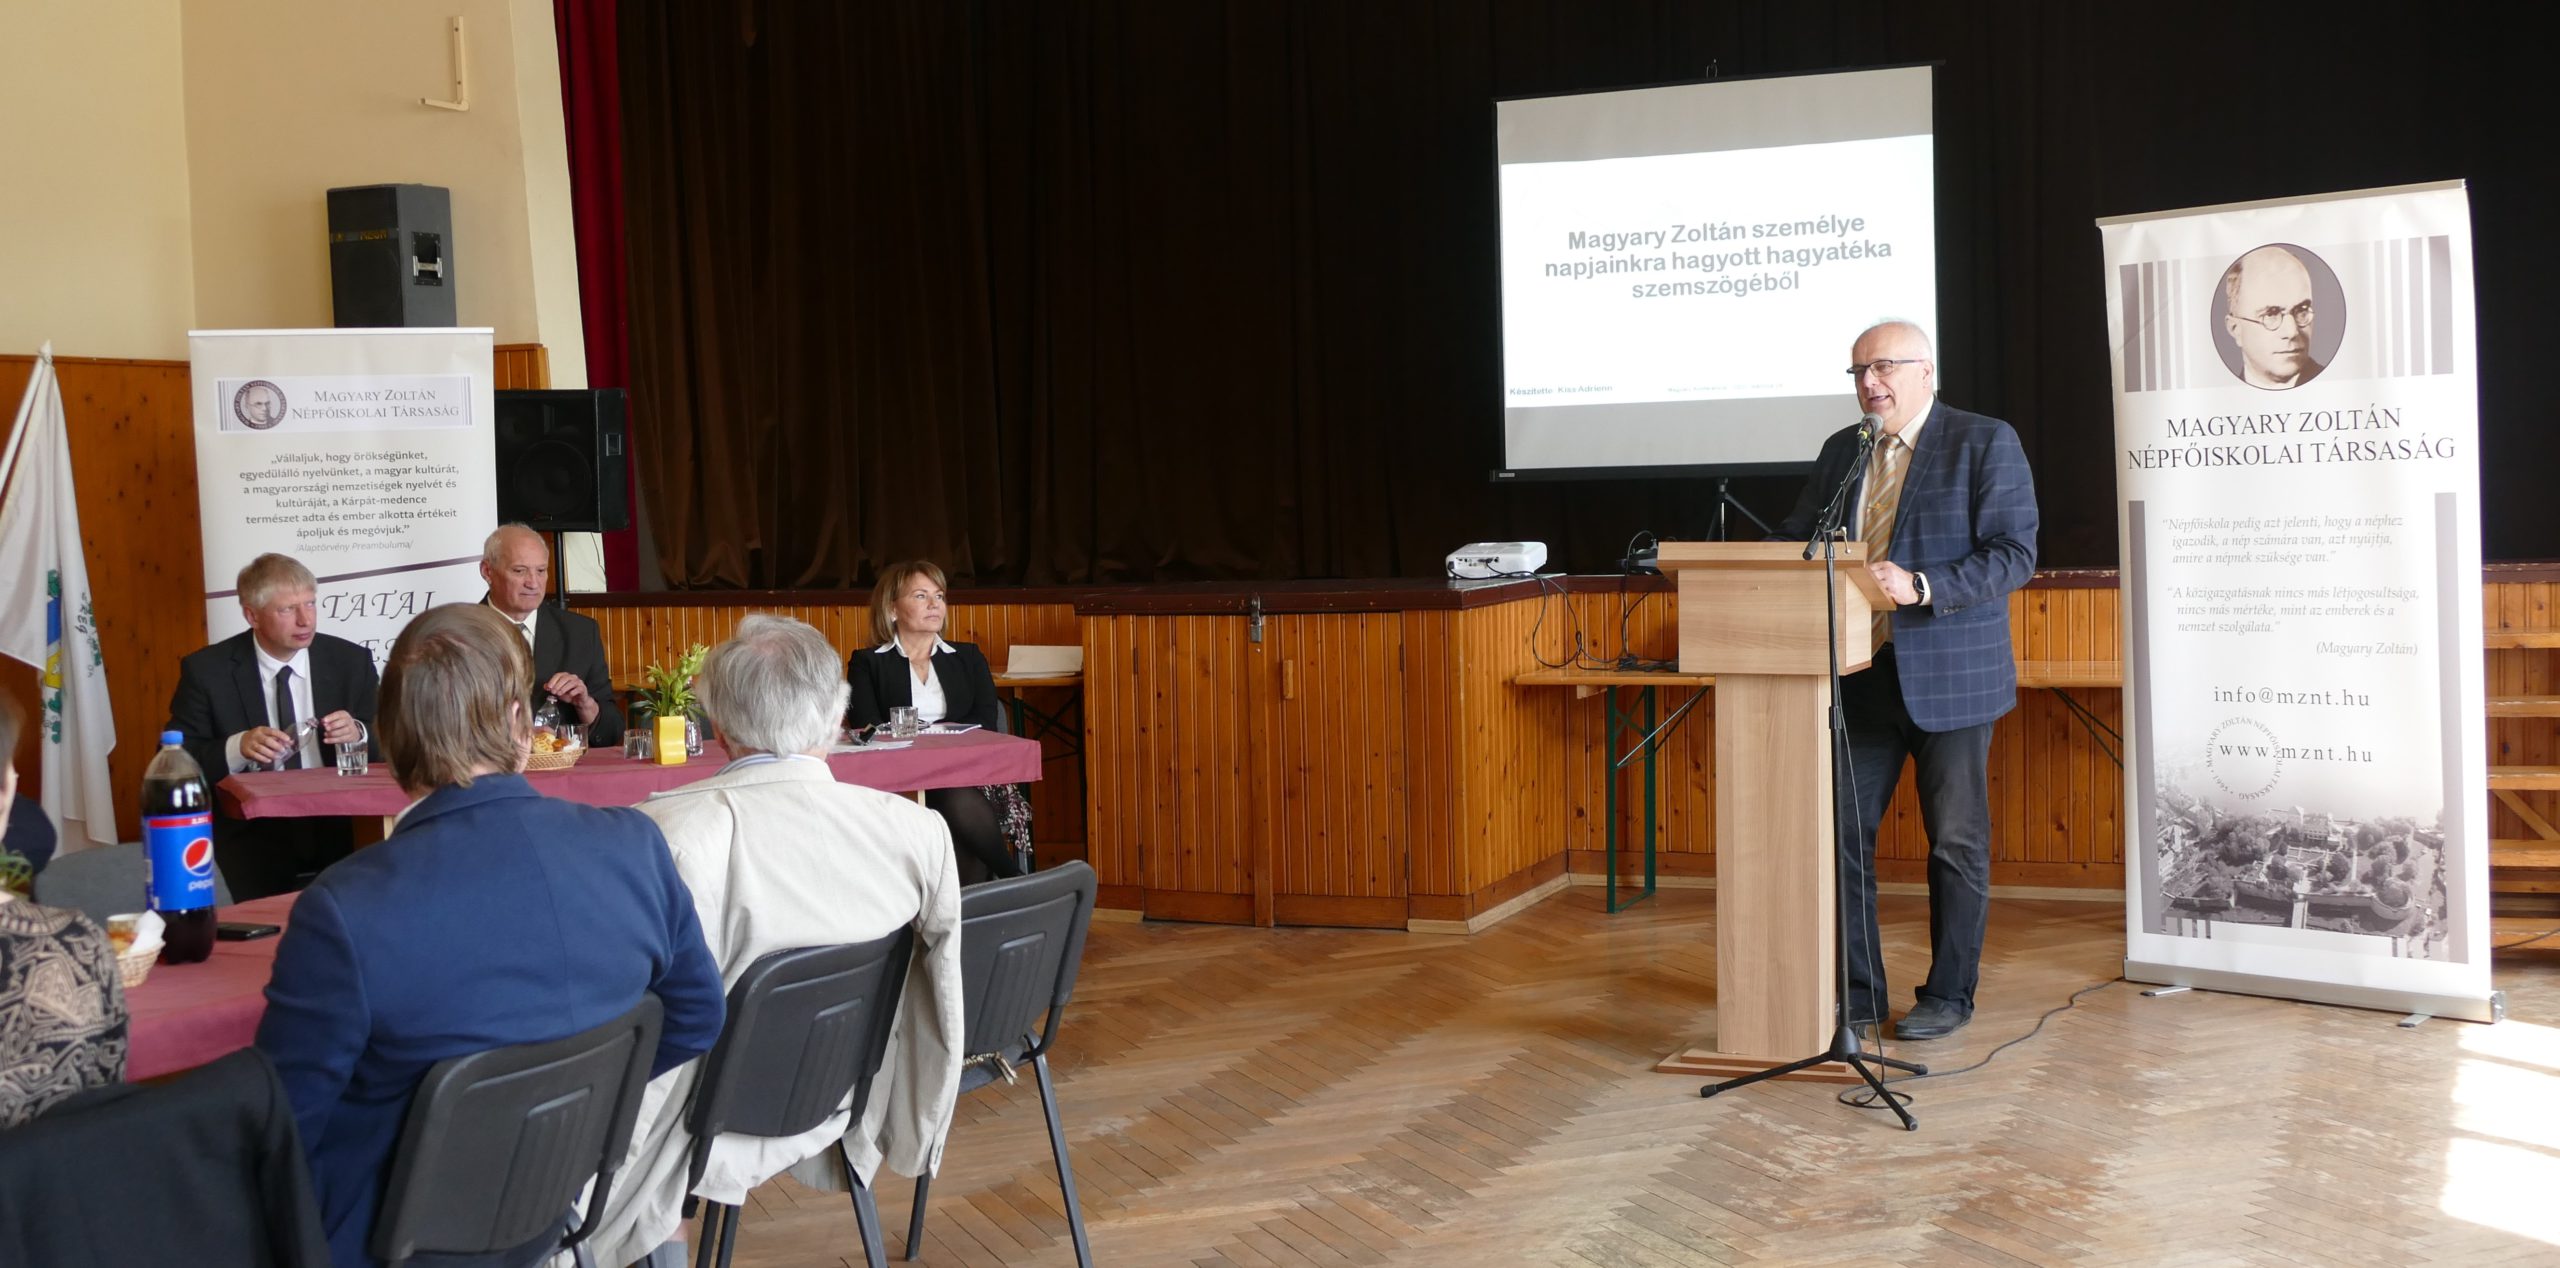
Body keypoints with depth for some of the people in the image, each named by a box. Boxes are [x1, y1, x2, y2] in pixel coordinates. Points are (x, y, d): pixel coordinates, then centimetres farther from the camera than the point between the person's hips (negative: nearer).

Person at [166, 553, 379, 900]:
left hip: (336, 831, 2)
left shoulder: (351, 662, 5)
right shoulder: (206, 671, 1)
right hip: (251, 833, -1)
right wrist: (238, 748, -19)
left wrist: (359, 735, -14)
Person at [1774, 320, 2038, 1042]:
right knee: (1842, 833, 4)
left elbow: (2014, 553, -12)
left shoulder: (1986, 443, -5)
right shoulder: (1842, 451, 13)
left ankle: (1949, 995, 18)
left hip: (1949, 676, -5)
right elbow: (1800, 540, 16)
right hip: (1860, 676, 5)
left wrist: (1921, 588, -24)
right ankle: (1857, 991, 16)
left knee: (1956, 841, 5)